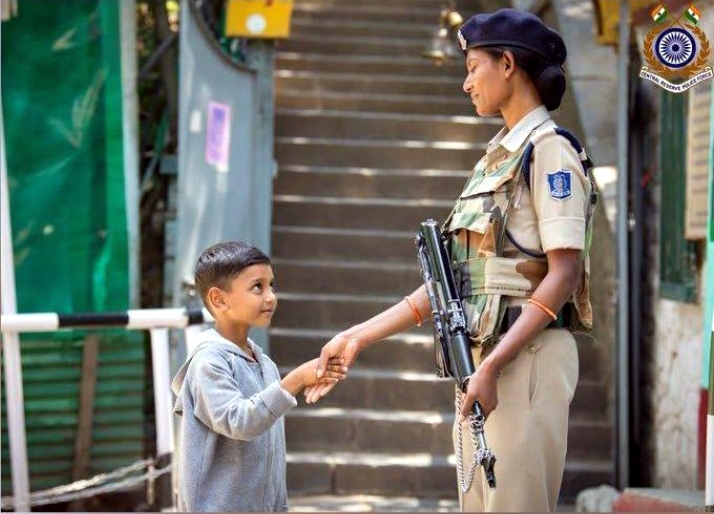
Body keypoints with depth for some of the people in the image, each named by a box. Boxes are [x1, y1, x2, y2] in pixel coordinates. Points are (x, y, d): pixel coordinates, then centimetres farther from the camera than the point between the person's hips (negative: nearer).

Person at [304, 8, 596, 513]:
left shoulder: (548, 152, -8)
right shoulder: (497, 157, 18)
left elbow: (564, 273, -16)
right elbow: (454, 275, 17)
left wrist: (493, 366, -24)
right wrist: (358, 337, 13)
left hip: (526, 358, -9)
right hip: (479, 358, 9)